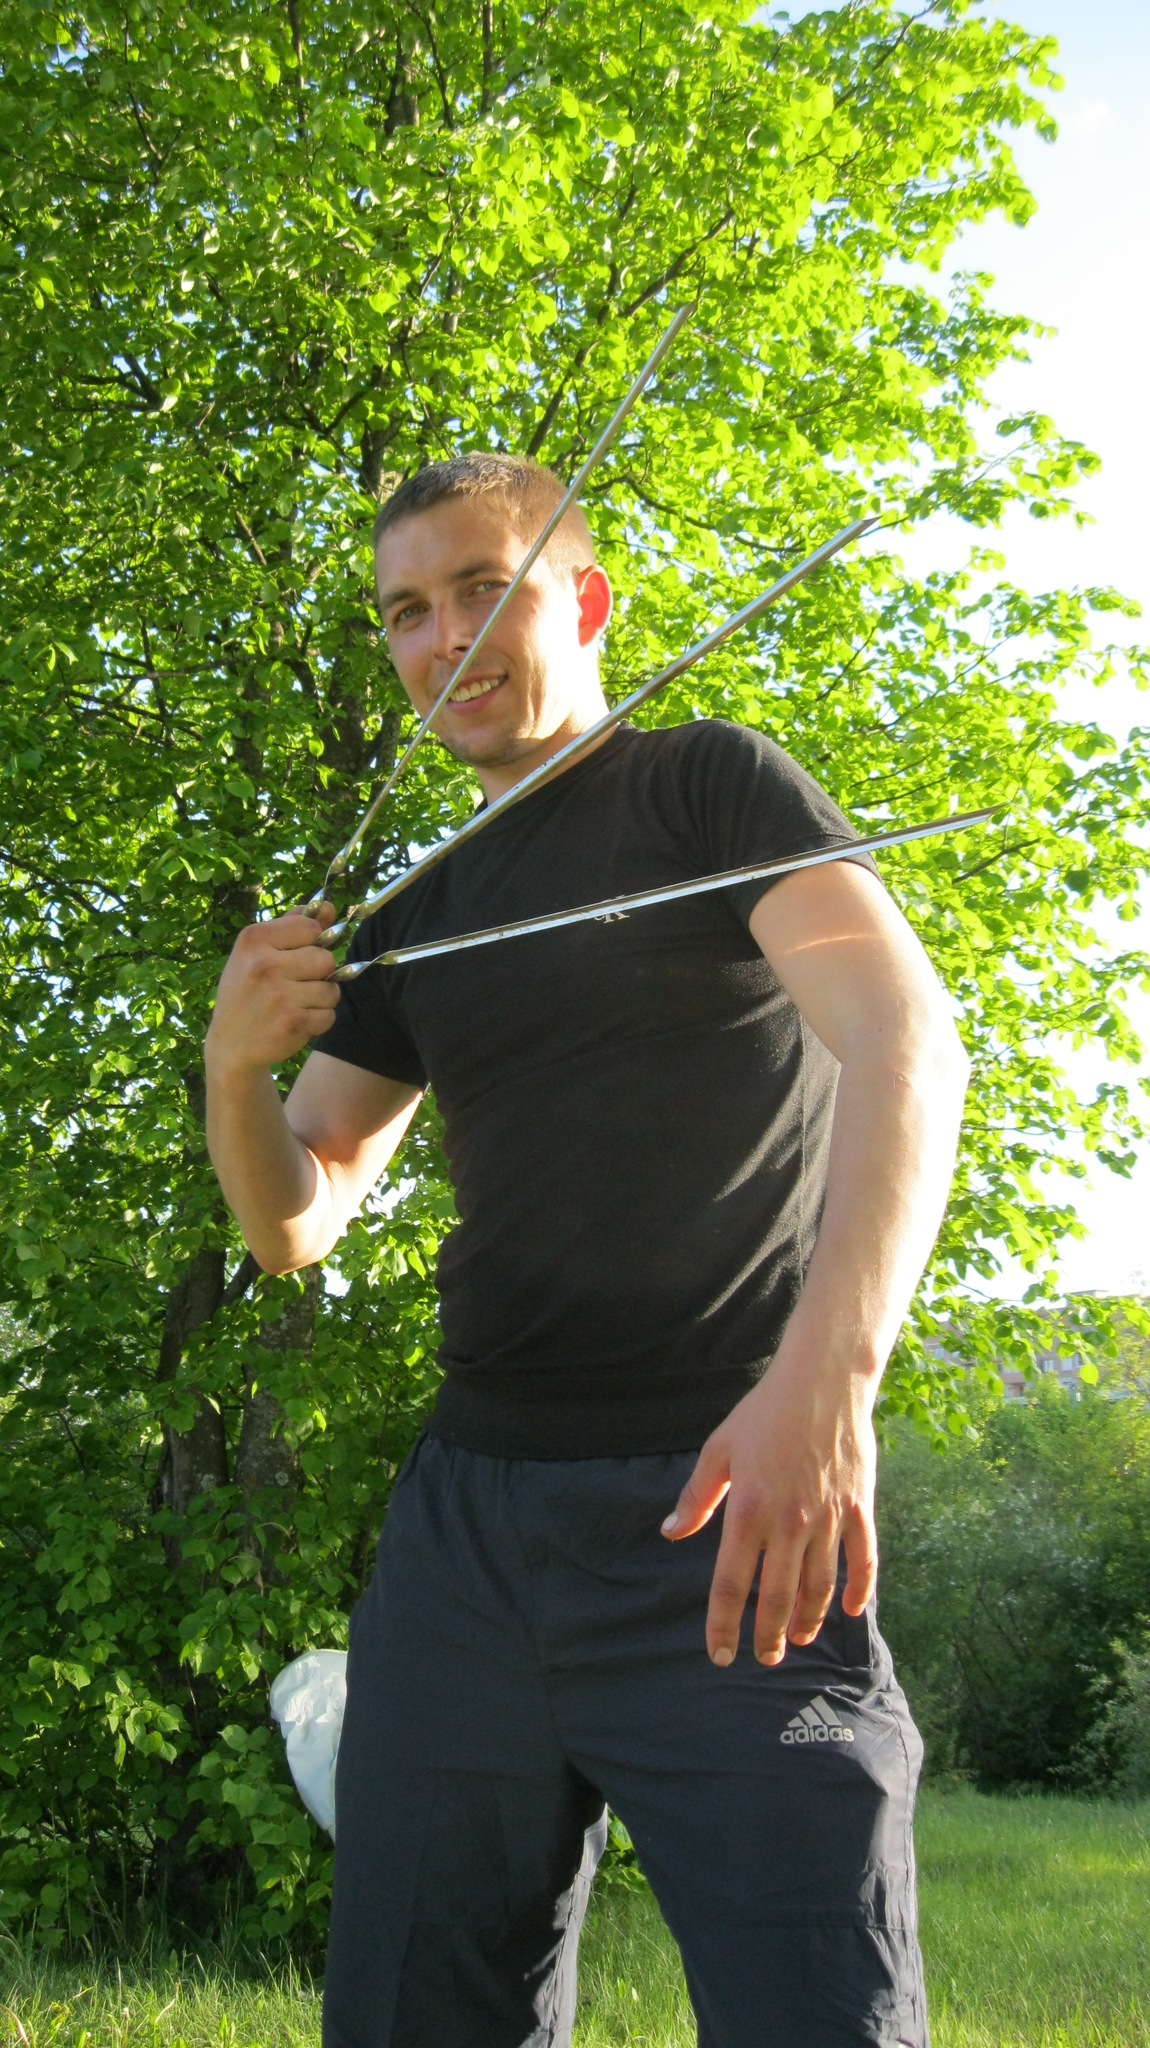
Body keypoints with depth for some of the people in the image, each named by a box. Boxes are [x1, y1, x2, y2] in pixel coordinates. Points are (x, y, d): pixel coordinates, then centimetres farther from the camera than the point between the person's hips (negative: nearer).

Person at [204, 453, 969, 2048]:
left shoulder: (713, 785, 2)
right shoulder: (421, 921, 18)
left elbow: (906, 1041, -14)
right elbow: (292, 1224, 20)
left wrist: (830, 1363, -31)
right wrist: (239, 1064, -3)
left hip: (732, 1518, -5)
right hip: (469, 1515, 6)